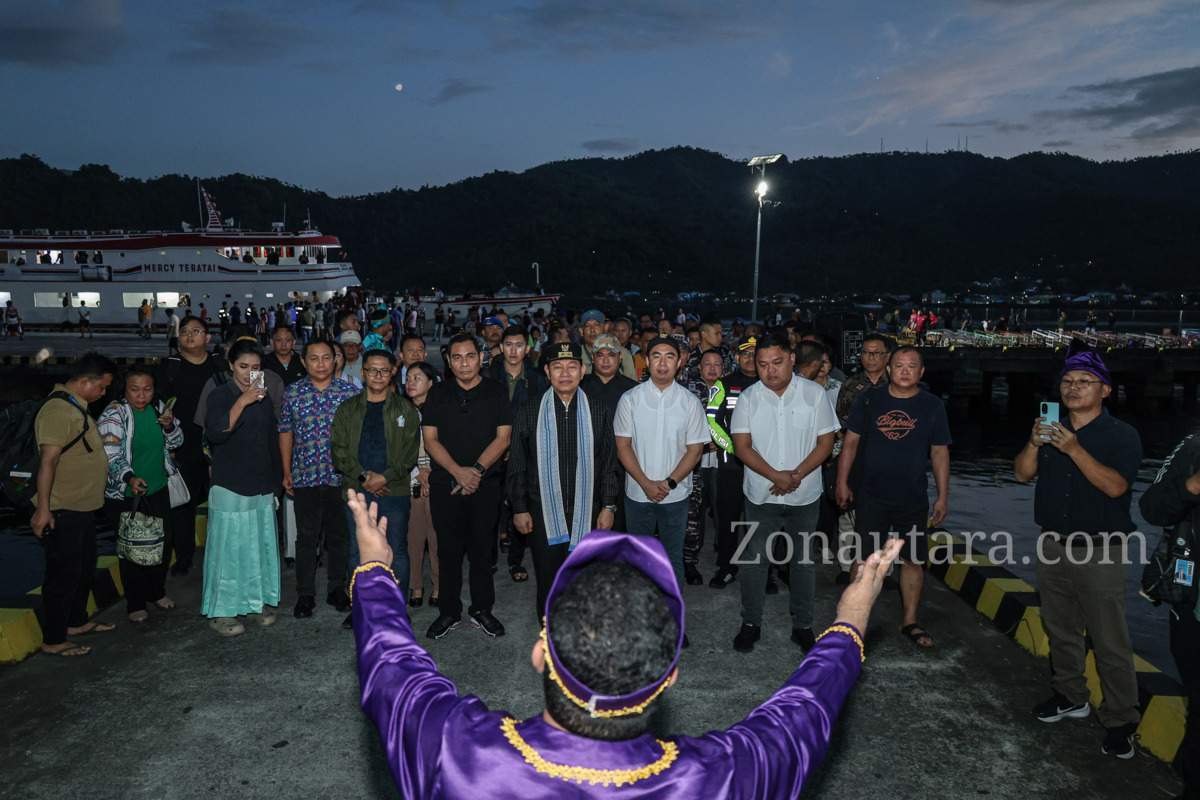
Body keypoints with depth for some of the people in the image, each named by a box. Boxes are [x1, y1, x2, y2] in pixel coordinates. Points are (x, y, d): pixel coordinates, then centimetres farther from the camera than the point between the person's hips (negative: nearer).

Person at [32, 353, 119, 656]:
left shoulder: (76, 407, 13)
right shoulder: (57, 410, -19)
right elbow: (48, 461, -24)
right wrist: (43, 508, -26)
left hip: (82, 507, 10)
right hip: (63, 511, -10)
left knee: (85, 568, 21)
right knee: (64, 574, -1)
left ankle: (76, 621, 36)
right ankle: (53, 640, 10)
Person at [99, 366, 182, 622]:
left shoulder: (158, 408, 3)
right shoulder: (114, 414, -13)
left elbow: (176, 442, 10)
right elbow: (112, 453, -22)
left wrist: (169, 426, -12)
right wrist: (130, 478, -38)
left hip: (158, 490, 5)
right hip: (125, 495, -5)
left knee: (164, 540, 13)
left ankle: (156, 591, 34)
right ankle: (135, 603, 16)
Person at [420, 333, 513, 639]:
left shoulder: (497, 392, 5)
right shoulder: (438, 393, 7)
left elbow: (503, 438, 0)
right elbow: (430, 439, 2)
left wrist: (477, 469, -13)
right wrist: (458, 471, -12)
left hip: (485, 484, -1)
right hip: (445, 484, 1)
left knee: (482, 549, 5)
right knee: (448, 550, 6)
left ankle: (482, 610, 20)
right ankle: (449, 612, 19)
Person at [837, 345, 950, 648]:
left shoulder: (932, 405, 2)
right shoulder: (870, 400, 0)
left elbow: (940, 453, 5)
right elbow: (850, 441, 4)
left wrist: (943, 496, 2)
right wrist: (842, 482, 0)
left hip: (914, 499, 1)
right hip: (871, 496, -1)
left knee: (913, 560, 8)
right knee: (862, 558, 3)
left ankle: (910, 621, 23)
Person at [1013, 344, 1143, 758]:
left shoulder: (1122, 436, -5)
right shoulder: (1051, 429, 10)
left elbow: (1115, 485, -20)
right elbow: (1022, 474, 1)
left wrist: (1073, 449, -28)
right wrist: (1034, 443, -17)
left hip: (1099, 553, -5)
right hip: (1052, 546, 5)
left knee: (1110, 641, -2)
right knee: (1060, 629, 15)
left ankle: (1120, 721, 8)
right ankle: (1070, 696, 31)